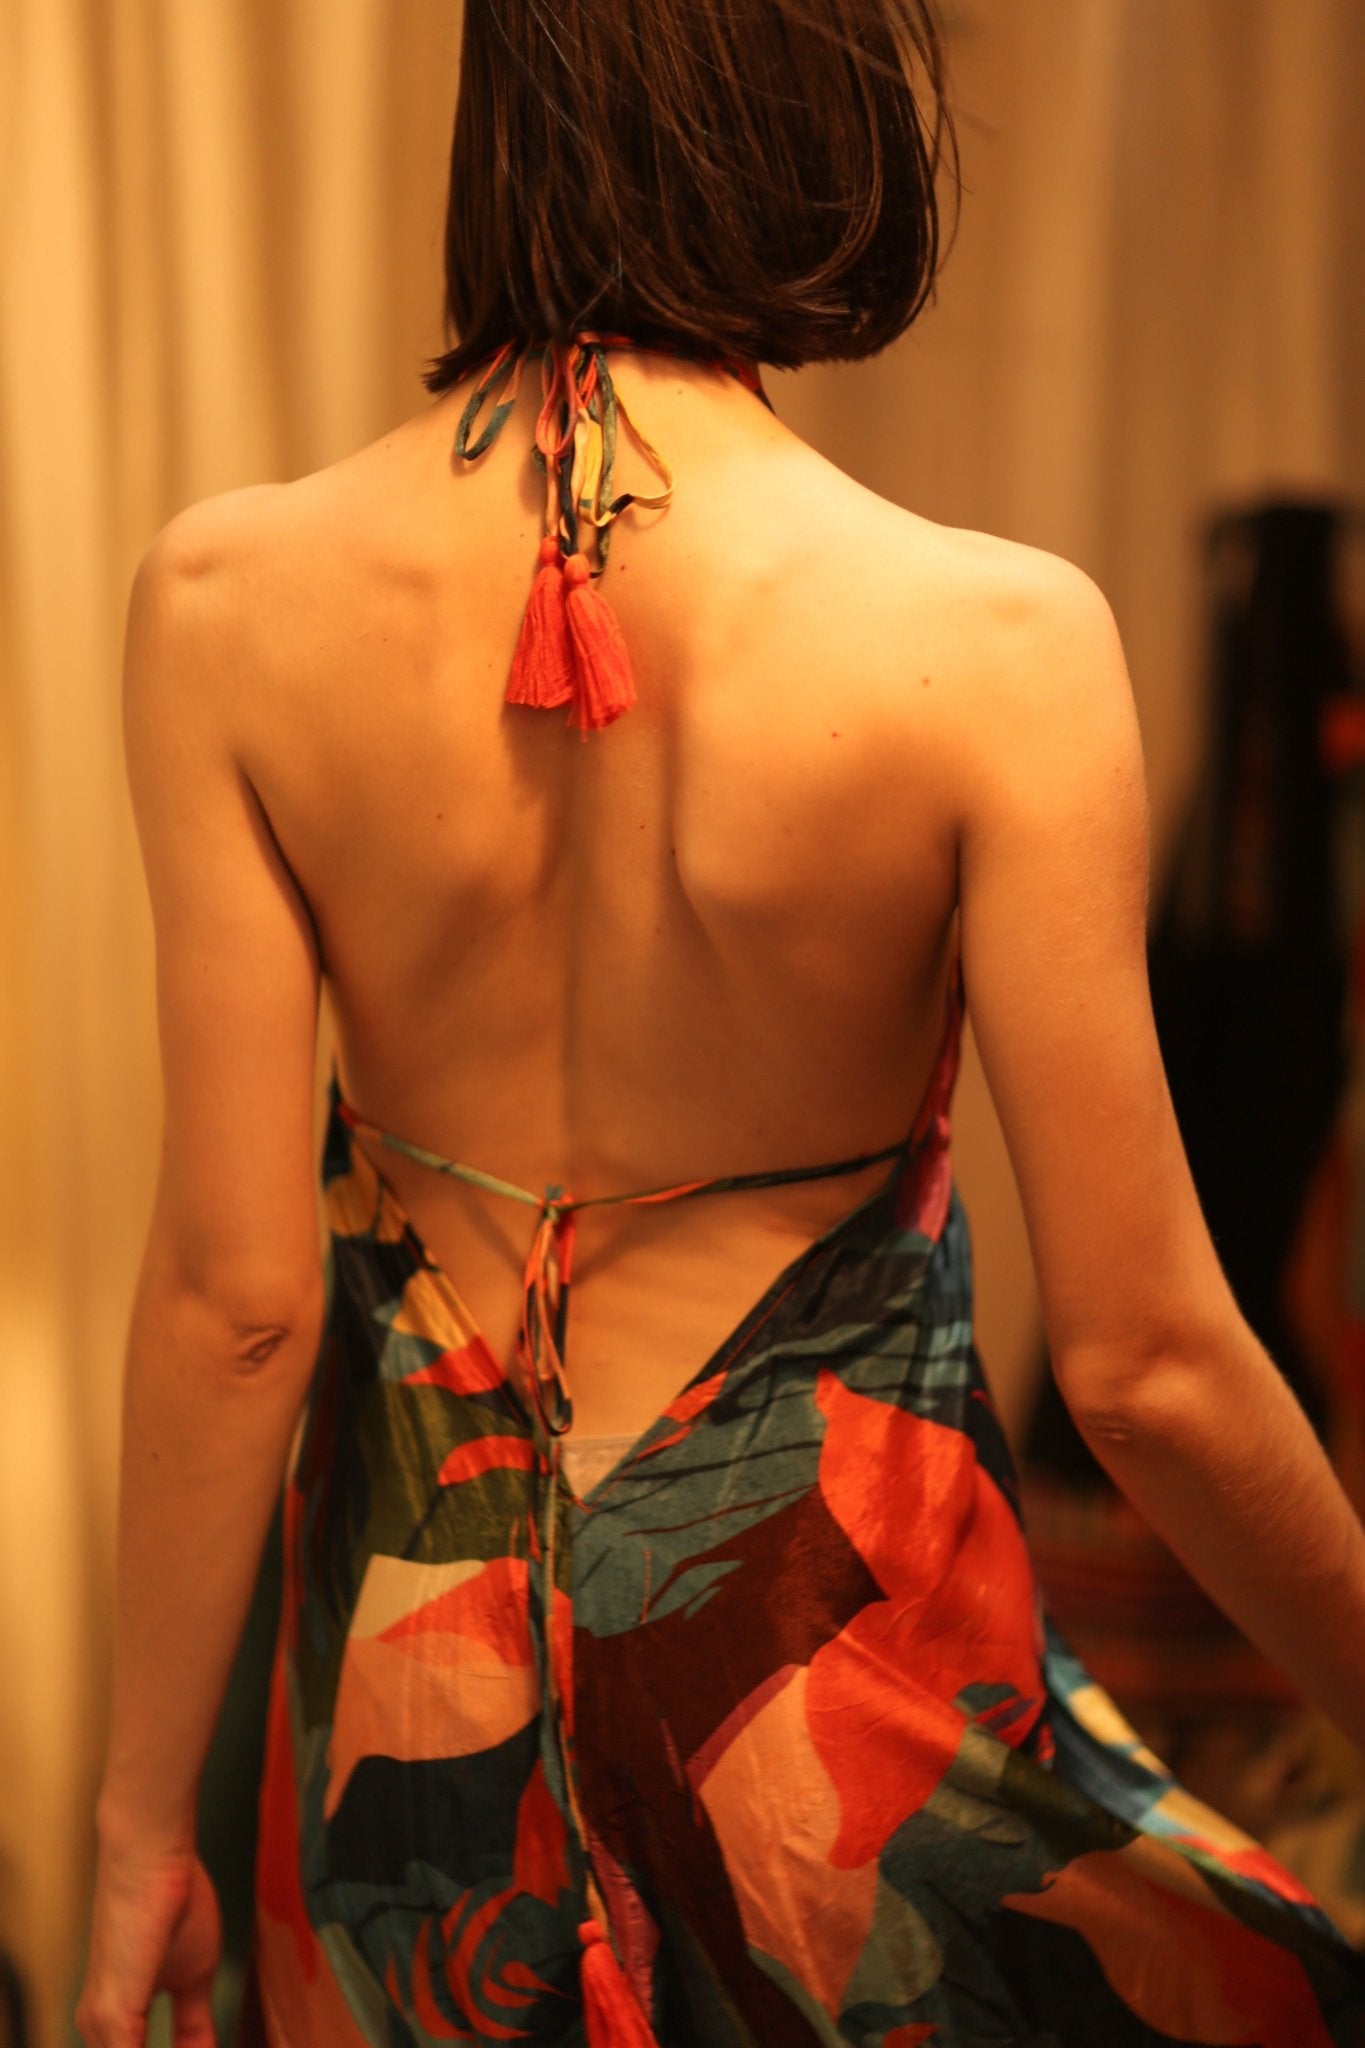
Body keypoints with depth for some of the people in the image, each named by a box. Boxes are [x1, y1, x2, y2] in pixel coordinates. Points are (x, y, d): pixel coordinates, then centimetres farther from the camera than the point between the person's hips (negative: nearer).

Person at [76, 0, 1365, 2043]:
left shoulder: (233, 598, -13)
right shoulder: (991, 640, -21)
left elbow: (232, 1297, -11)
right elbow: (1146, 1363, -16)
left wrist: (142, 1822, 2)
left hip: (416, 1650, 3)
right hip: (830, 1629, -2)